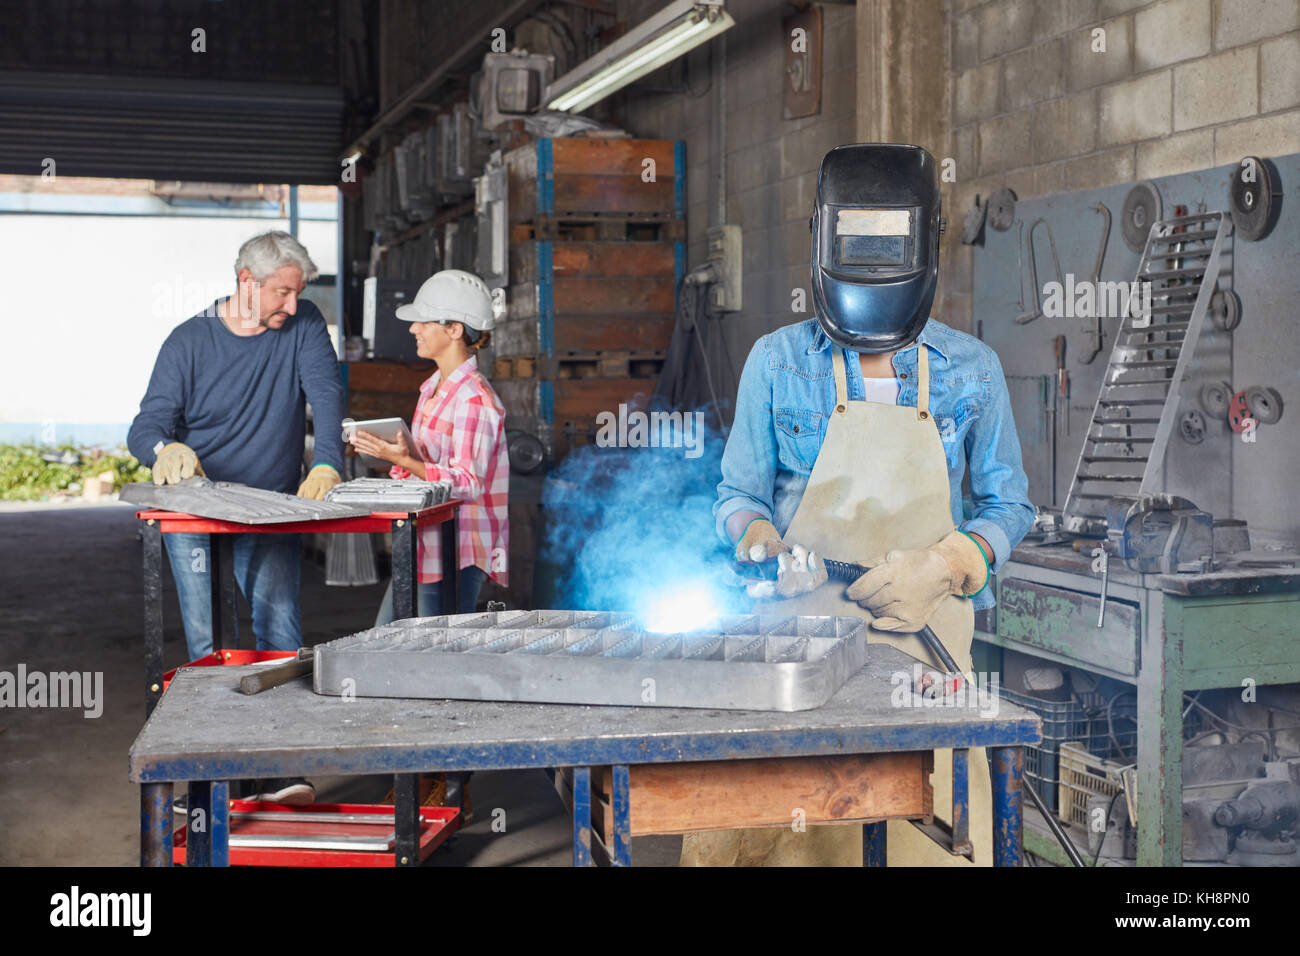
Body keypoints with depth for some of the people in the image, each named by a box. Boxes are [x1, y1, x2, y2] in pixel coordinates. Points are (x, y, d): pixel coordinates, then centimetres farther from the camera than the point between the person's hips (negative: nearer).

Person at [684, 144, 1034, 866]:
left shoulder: (971, 371, 4)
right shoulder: (777, 362, 3)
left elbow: (1009, 505, 9)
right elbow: (739, 494, 10)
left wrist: (942, 565, -9)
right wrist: (760, 543, -12)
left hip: (924, 638, 1)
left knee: (933, 834, -2)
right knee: (781, 835, -5)